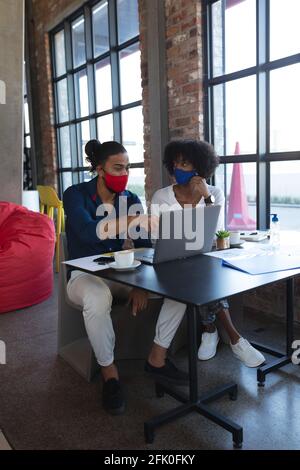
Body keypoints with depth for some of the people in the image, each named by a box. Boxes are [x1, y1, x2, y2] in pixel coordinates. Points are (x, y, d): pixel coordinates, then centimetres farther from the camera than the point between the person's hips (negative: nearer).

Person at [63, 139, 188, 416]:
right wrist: (134, 221, -42)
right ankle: (109, 373, -15)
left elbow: (144, 246, -3)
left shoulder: (131, 200, 3)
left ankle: (157, 359, -1)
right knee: (98, 299, -41)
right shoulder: (75, 195, -10)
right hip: (84, 274, -4)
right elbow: (88, 232, -30)